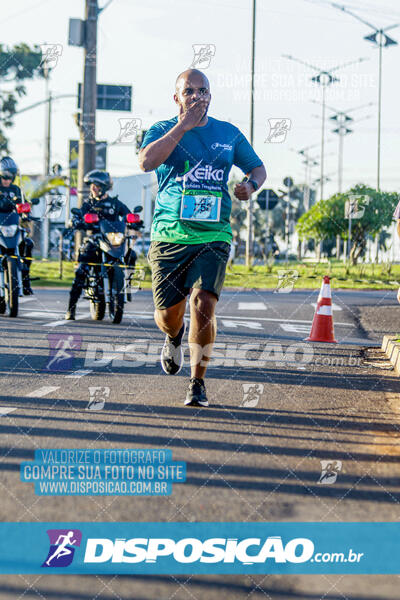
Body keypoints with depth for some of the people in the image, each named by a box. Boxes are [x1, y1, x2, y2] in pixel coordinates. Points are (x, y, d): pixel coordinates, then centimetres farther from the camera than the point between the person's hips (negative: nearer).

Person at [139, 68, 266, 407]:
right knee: (168, 314, 1)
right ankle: (175, 338, 41)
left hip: (213, 237, 0)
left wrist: (250, 184, -1)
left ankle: (198, 383, -5)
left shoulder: (229, 134, 10)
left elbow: (258, 167, 23)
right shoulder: (163, 131, 3)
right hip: (169, 236, 0)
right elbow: (146, 161, -19)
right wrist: (183, 126, -19)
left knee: (204, 304, -18)